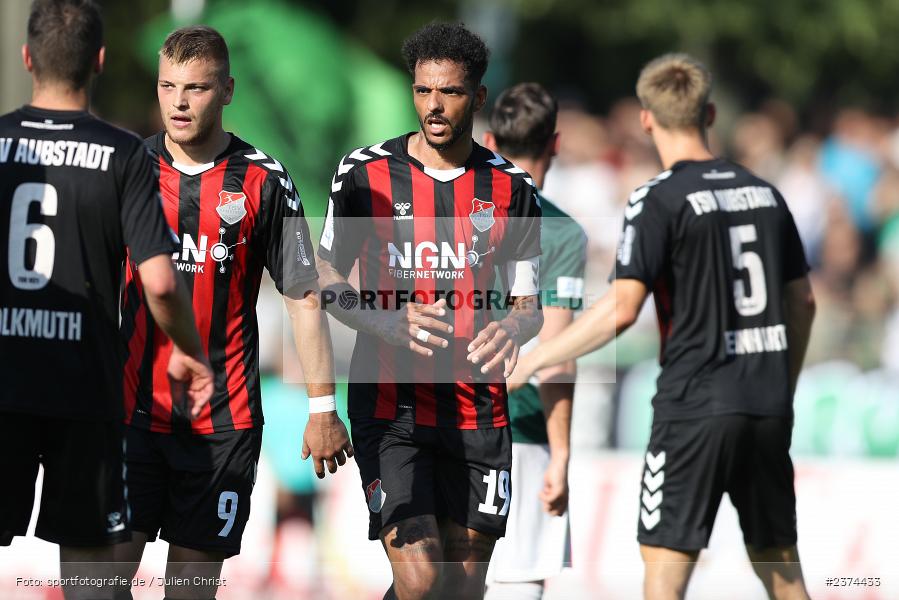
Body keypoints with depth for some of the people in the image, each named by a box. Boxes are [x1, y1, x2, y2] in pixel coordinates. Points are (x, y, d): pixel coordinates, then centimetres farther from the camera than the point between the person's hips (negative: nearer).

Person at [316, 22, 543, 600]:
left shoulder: (511, 189, 4)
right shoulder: (365, 173, -2)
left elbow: (529, 306, 9)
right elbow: (329, 281, 5)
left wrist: (513, 328, -16)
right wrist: (389, 323, -15)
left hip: (479, 414, 3)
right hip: (390, 407, -3)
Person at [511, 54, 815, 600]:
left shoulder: (659, 200, -8)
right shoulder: (763, 193, 11)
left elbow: (622, 308, -17)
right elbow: (803, 303, 16)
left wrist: (531, 362, -8)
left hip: (696, 406, -6)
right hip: (768, 409, 6)